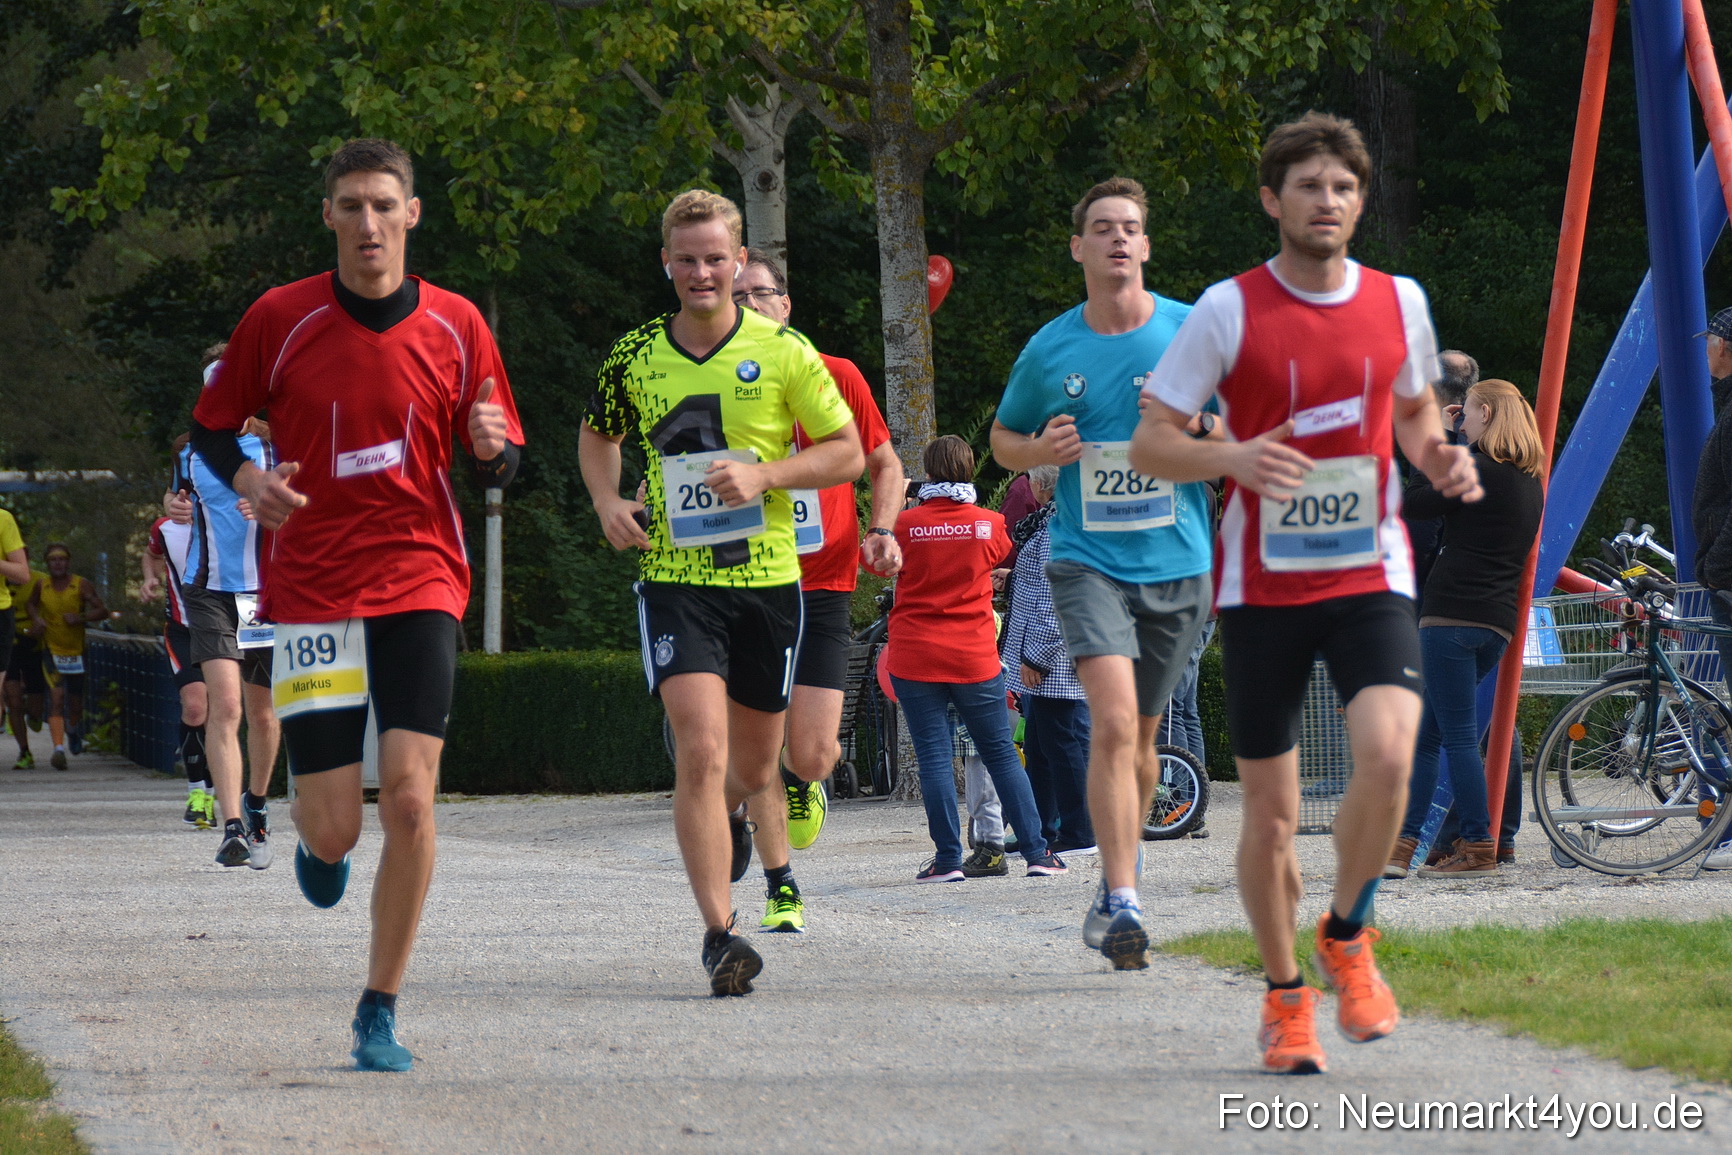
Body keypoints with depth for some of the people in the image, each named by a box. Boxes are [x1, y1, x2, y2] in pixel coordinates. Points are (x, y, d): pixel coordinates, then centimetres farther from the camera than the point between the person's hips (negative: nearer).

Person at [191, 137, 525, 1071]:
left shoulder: (456, 325, 2)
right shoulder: (280, 319, -2)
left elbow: (495, 469, 9)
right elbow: (211, 424, 9)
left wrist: (493, 448, -15)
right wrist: (247, 479, -12)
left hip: (420, 582, 0)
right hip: (309, 587, 0)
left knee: (410, 799, -14)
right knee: (334, 829, -3)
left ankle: (380, 1014, -1)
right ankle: (313, 835, 38)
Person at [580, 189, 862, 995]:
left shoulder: (783, 352, -3)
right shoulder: (634, 357, 1)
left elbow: (847, 452, 2)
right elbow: (597, 434, 21)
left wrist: (765, 476, -14)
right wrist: (607, 502, 1)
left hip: (767, 576, 1)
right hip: (673, 576, -1)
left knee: (755, 765, 14)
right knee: (701, 748, -18)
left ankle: (726, 815, 53)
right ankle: (718, 933, -17)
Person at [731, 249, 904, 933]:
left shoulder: (836, 377, 3)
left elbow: (885, 465, 13)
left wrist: (881, 531, -4)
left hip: (822, 587, -1)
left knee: (811, 754, -10)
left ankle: (804, 783, 28)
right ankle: (781, 890, 12)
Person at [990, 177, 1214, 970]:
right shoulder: (1051, 349, 3)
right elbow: (1002, 438, 17)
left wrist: (1196, 427, -15)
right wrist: (1042, 450, -6)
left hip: (1176, 563, 1)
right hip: (1087, 561, -1)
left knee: (1138, 736, 12)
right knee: (1113, 721, -19)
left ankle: (1121, 869, 33)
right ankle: (1122, 901, -20)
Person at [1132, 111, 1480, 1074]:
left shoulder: (1399, 302, 5)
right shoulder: (1230, 310, -4)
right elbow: (1150, 443, -4)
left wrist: (1441, 456, 0)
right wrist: (1234, 459, -23)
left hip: (1370, 572, 1)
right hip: (1263, 584, -1)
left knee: (1389, 750, -23)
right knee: (1271, 807, 1)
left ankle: (1347, 937, 2)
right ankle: (1286, 996, 22)